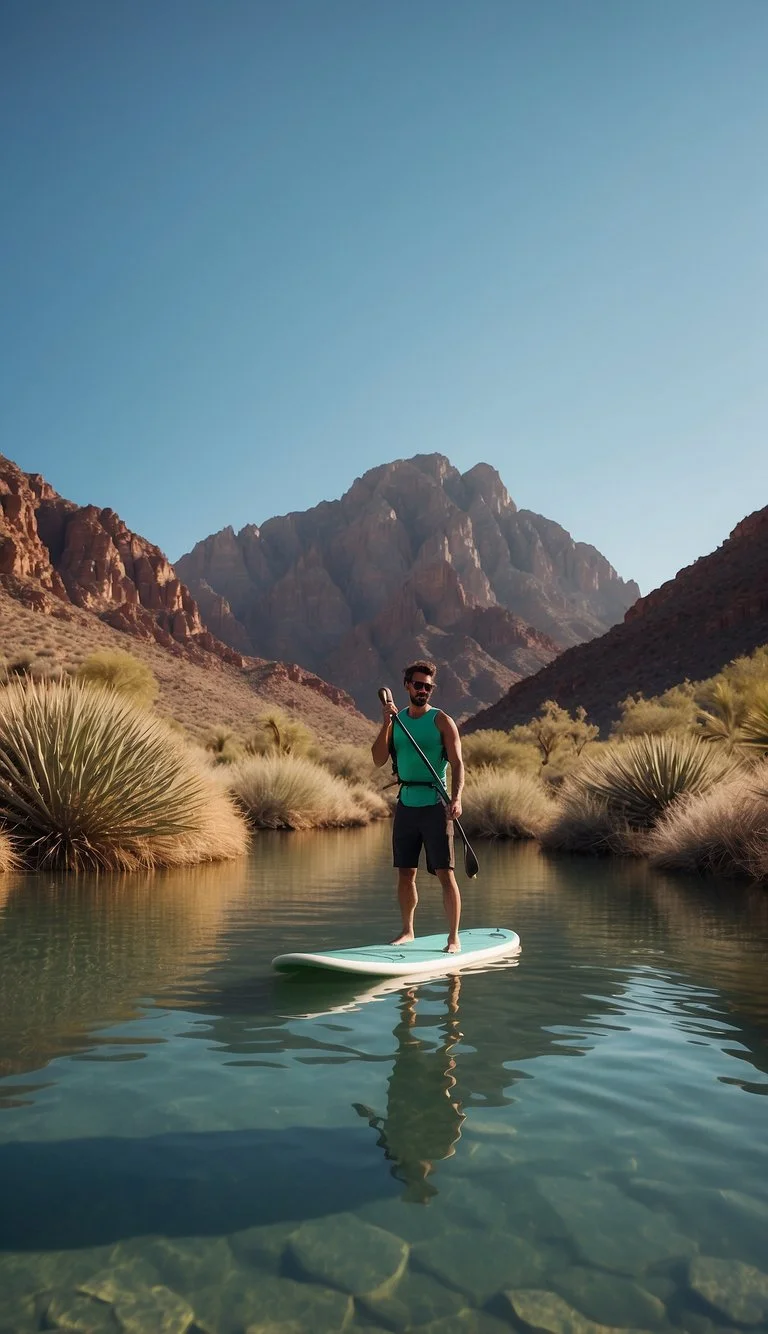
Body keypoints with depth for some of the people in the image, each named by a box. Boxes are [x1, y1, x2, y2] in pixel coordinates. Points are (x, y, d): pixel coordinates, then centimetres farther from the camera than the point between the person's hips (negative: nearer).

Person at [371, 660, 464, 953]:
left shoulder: (441, 721, -2)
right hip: (405, 805, 4)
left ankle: (453, 937, 3)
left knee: (445, 873, -5)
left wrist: (456, 798, -25)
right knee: (405, 873, 11)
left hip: (435, 805, -4)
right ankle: (407, 930, 26)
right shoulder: (397, 720, 10)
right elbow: (378, 760, 3)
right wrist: (386, 724, -8)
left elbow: (457, 764, -9)